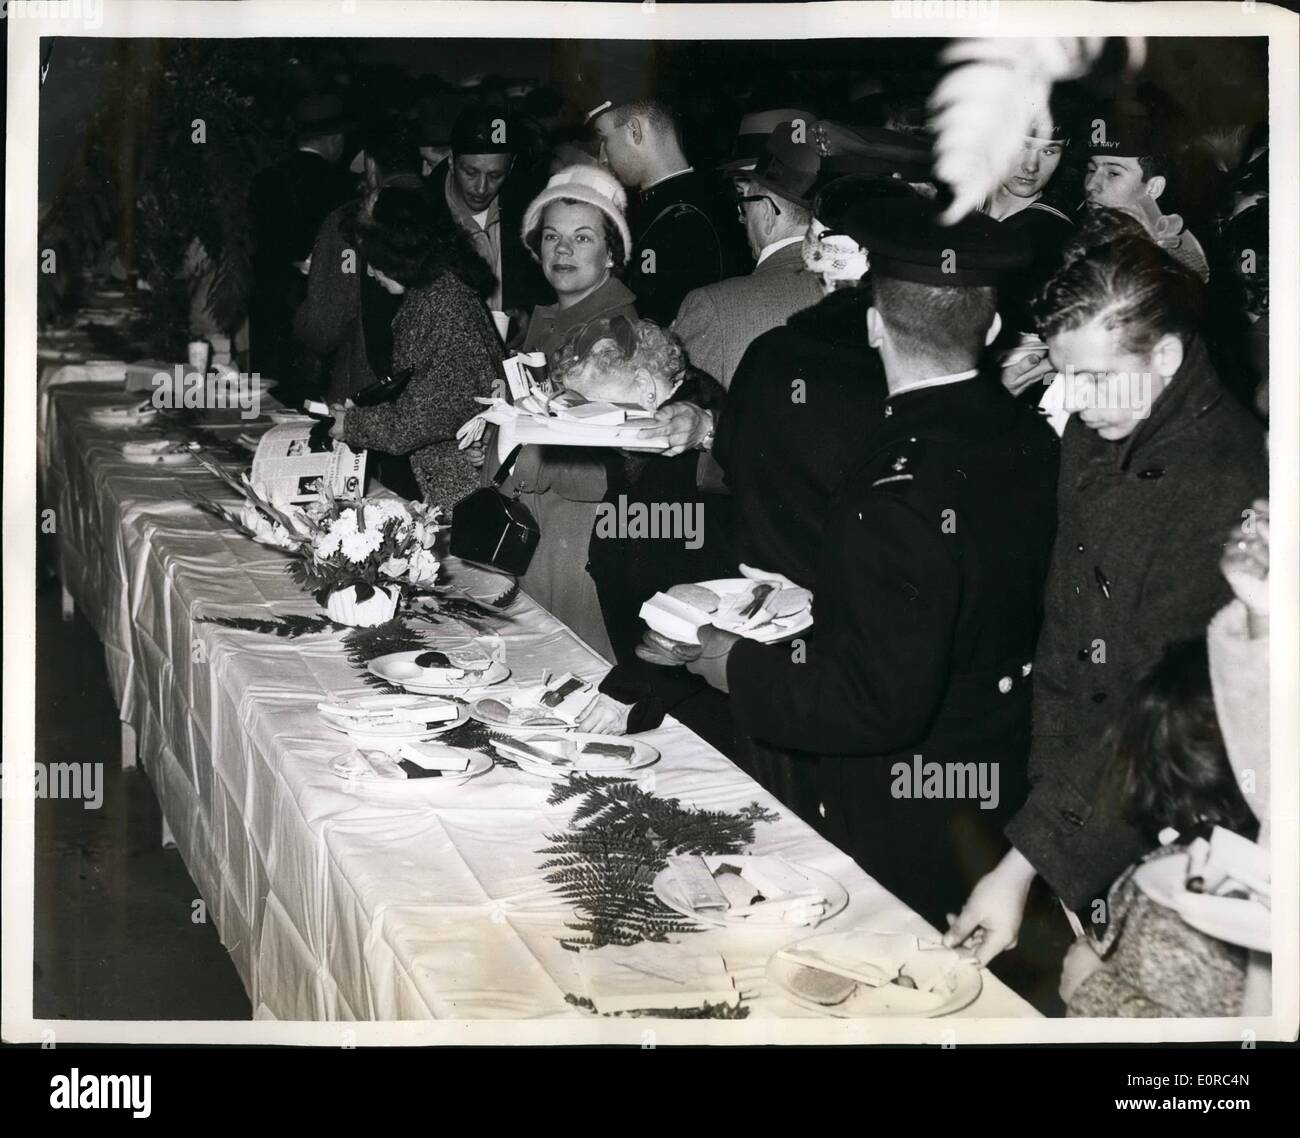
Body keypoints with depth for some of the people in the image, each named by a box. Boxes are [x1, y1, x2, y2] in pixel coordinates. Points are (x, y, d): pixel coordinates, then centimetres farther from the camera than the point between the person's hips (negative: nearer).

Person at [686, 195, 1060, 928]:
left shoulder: (900, 497, -30)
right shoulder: (1035, 447, -5)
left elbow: (877, 706, -27)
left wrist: (742, 669, -14)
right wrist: (824, 609, 13)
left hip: (902, 839, -8)